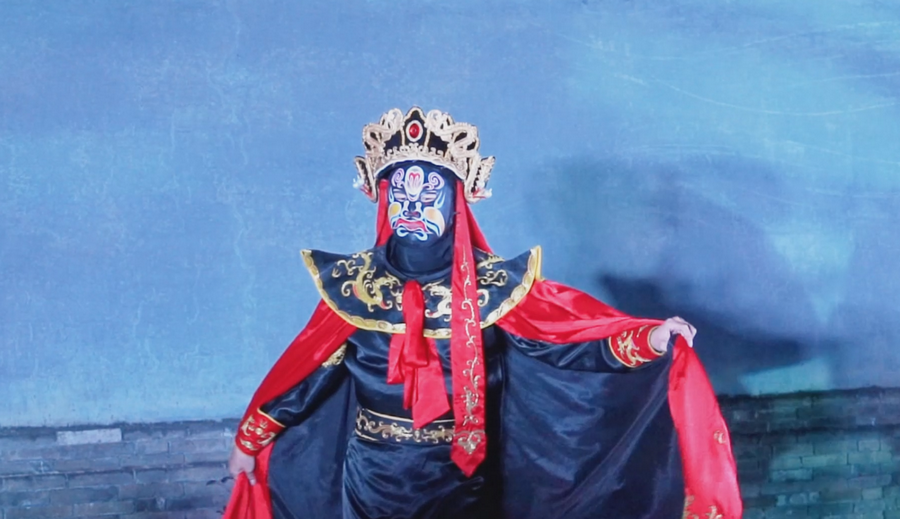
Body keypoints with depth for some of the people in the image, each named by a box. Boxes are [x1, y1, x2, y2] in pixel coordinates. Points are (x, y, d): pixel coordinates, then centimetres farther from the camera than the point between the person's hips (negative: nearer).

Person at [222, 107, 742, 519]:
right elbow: (307, 368, 1)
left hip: (462, 470, -1)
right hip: (374, 472, 1)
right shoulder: (354, 282, -6)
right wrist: (250, 438, 7)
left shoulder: (492, 283, -10)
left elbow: (565, 322, -16)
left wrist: (647, 338, -30)